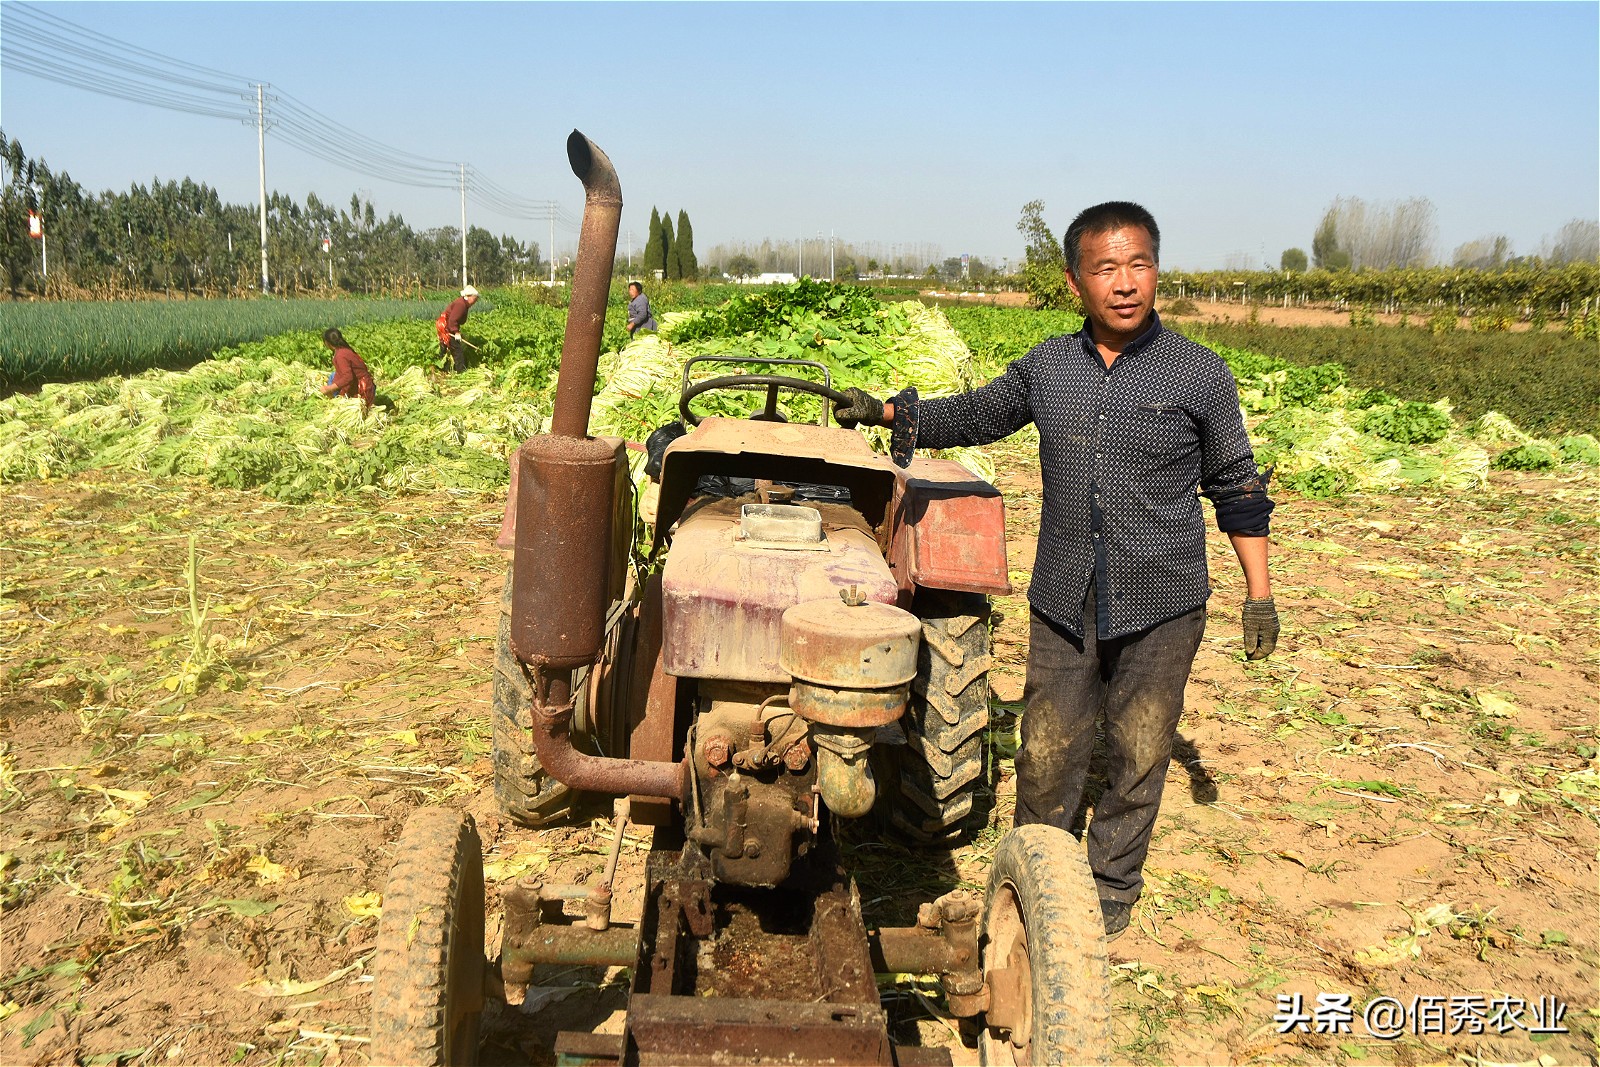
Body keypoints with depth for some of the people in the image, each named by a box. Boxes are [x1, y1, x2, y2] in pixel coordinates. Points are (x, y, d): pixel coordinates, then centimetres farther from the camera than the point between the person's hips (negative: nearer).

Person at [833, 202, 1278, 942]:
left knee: (1138, 757, 9)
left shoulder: (1200, 376, -4)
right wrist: (888, 413, 8)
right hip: (1064, 604, 2)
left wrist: (1258, 591, 2)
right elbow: (973, 416, 18)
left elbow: (1236, 487, 3)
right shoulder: (1047, 368, 4)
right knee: (1046, 754, 8)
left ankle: (1110, 892, 30)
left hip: (1161, 609, -2)